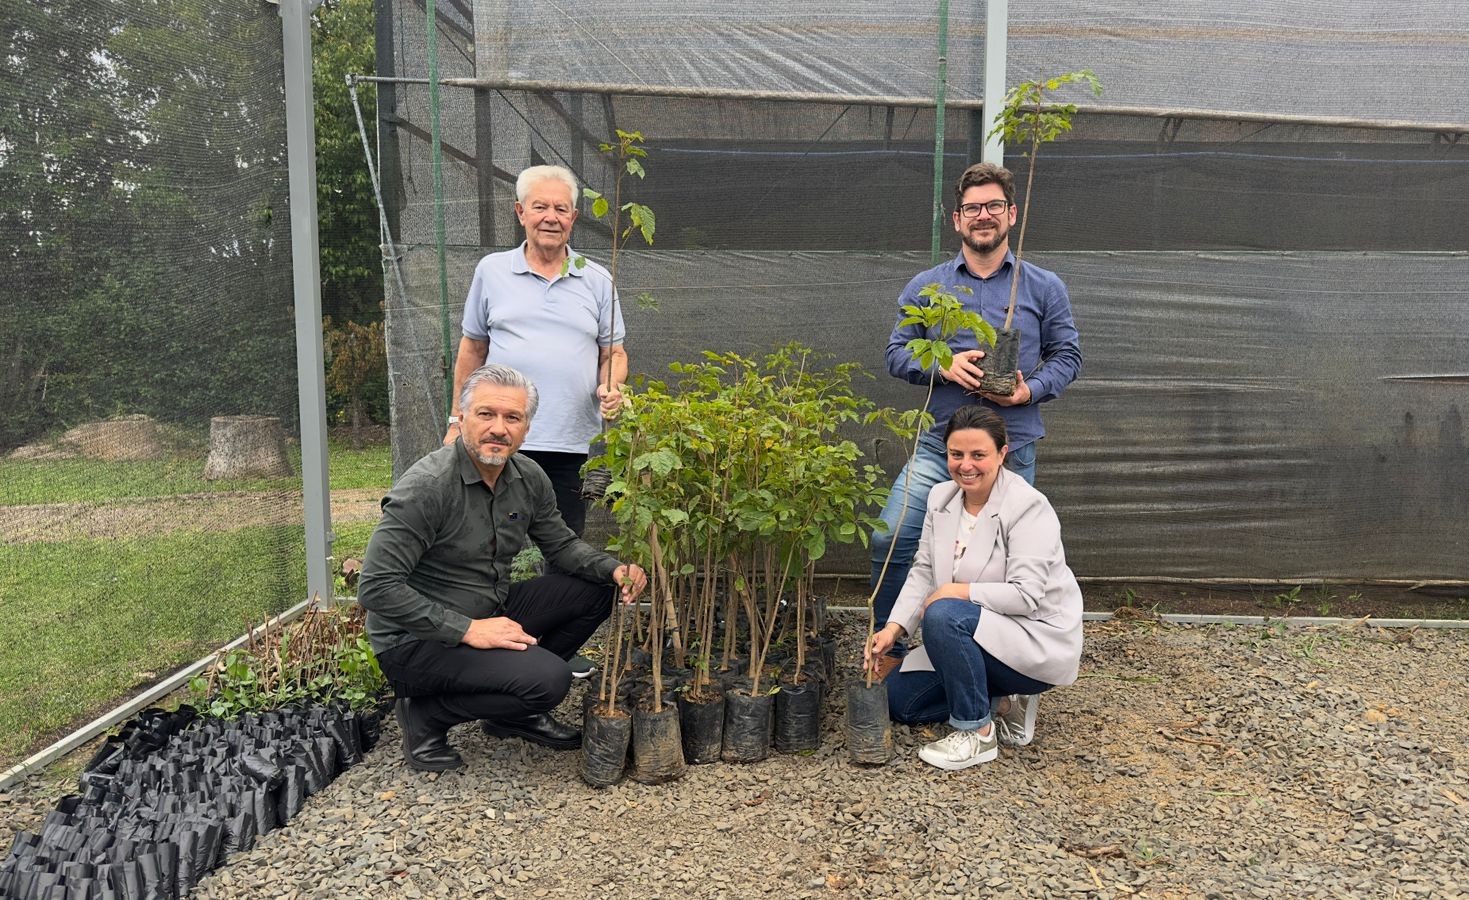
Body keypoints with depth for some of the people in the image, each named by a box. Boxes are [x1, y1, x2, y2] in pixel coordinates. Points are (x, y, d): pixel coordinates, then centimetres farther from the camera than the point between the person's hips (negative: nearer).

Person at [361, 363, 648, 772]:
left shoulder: (529, 478, 0)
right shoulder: (427, 485, -23)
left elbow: (562, 544, 11)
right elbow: (376, 587, -25)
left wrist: (614, 569, -10)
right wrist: (467, 630, -27)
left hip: (490, 614, 8)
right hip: (416, 640, -8)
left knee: (595, 590, 0)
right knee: (549, 679, -26)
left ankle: (514, 711, 11)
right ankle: (426, 715, -1)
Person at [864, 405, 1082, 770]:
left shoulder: (1028, 507, -21)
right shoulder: (941, 497, 1)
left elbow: (1026, 595, -26)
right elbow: (923, 571, 1)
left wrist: (956, 591, -23)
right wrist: (893, 628, -12)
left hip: (1038, 639, -8)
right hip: (970, 637, 8)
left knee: (944, 615, -34)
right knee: (899, 699, 4)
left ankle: (978, 733, -17)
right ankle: (1003, 703, 13)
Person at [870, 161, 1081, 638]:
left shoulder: (1045, 288, 8)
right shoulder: (925, 287, 9)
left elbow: (1067, 356, 9)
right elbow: (896, 352, 9)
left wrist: (1031, 390, -11)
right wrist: (943, 366, -11)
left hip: (1013, 448, 0)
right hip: (940, 443, 0)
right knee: (889, 540, -12)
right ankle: (890, 651, 7)